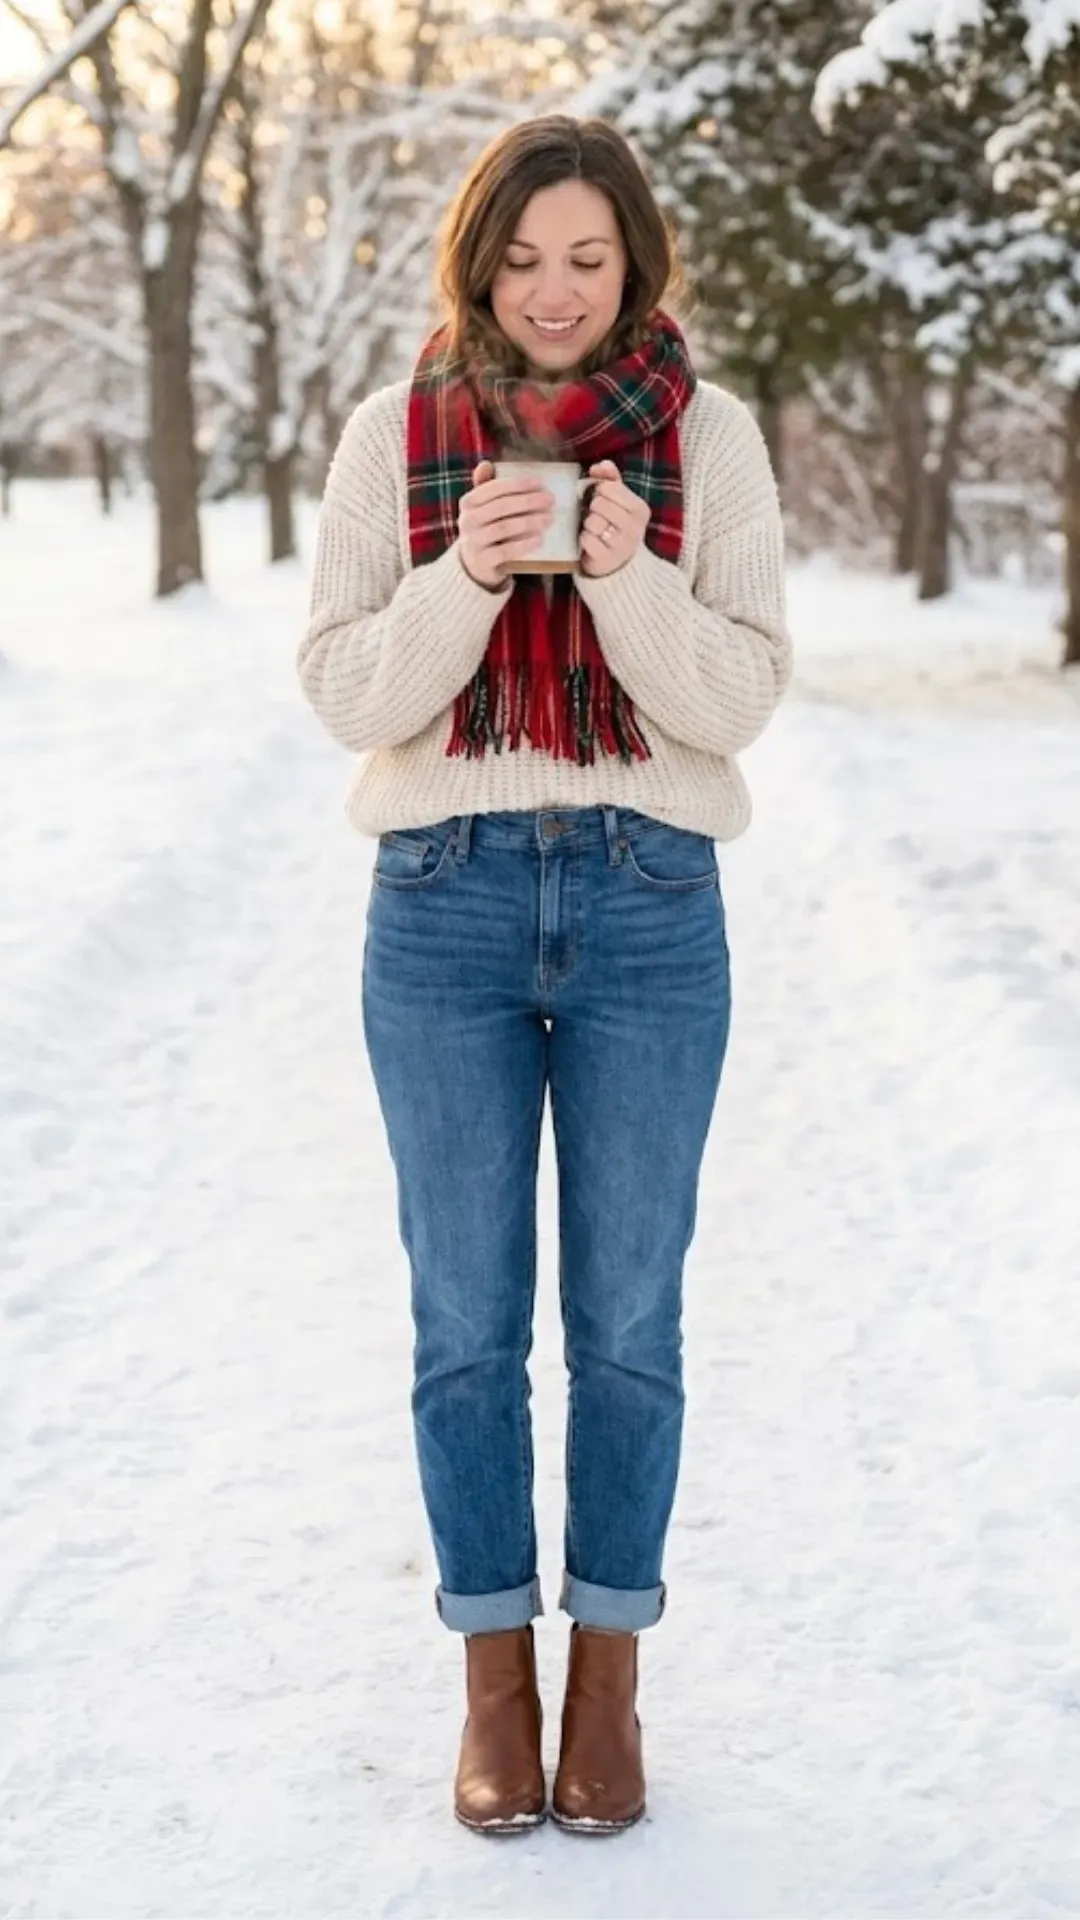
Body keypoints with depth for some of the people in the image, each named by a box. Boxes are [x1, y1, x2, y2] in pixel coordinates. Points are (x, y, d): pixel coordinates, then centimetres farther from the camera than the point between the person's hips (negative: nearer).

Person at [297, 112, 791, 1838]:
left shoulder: (709, 436, 1)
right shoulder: (394, 434, 2)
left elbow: (744, 696, -3)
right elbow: (346, 692, -2)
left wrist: (630, 576, -20)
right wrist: (467, 574, -18)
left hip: (650, 906, 0)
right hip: (443, 906, 0)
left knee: (628, 1317, 7)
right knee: (468, 1319, 7)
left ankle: (608, 1677, 22)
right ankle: (496, 1679, 21)